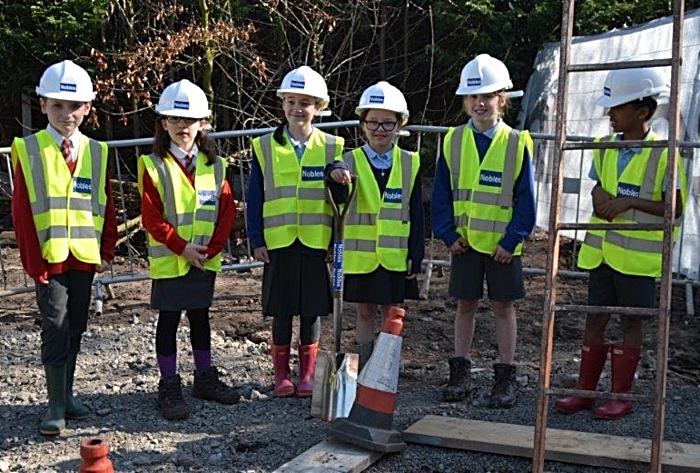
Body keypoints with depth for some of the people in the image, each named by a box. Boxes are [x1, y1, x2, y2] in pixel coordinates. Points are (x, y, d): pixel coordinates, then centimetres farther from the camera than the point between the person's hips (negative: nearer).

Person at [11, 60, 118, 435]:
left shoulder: (95, 152, 6)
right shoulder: (28, 150, -4)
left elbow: (106, 207, 10)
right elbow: (22, 211, -6)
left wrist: (106, 251, 3)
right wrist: (33, 260, -10)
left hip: (85, 257, 4)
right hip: (49, 257, -4)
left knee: (76, 328, 12)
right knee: (56, 328, -5)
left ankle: (67, 395, 26)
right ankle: (56, 406, 4)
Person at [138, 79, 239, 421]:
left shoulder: (214, 165, 4)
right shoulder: (153, 166, -7)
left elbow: (227, 211, 1)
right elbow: (151, 218, -12)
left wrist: (212, 248, -10)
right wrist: (182, 247, -17)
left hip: (206, 260, 4)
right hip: (168, 260, -3)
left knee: (200, 317, 15)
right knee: (168, 321, 5)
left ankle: (205, 377, 27)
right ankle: (169, 386, 13)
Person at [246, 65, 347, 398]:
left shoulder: (332, 148, 2)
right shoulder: (265, 147, 2)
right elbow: (255, 198, 3)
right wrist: (257, 240, -2)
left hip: (316, 243, 0)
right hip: (278, 242, 0)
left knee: (312, 310, 8)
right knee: (281, 311, 8)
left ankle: (307, 374, 21)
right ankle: (282, 374, 21)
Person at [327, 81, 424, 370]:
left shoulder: (409, 164, 2)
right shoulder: (351, 161, -1)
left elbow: (416, 214, 2)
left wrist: (416, 255, -2)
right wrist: (336, 172, -46)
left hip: (396, 256, 1)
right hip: (360, 256, 0)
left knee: (391, 312, 9)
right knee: (365, 312, 9)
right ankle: (363, 372, 20)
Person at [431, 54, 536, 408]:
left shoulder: (517, 143, -4)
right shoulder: (453, 141, 2)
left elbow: (526, 199, -4)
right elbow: (441, 194, 3)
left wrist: (512, 239, -10)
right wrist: (449, 234, -5)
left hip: (502, 243, -2)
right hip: (464, 241, 2)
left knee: (502, 306, 6)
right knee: (465, 305, 10)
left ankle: (505, 377, 15)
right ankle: (461, 372, 20)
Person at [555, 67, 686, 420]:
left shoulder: (664, 154, -11)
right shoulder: (605, 148, 7)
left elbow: (674, 207, -11)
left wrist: (631, 203, -21)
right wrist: (599, 194, -3)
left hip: (638, 254, -5)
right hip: (602, 249, 5)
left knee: (631, 321, 6)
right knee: (595, 317, 10)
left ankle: (621, 396, 16)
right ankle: (585, 390, 20)